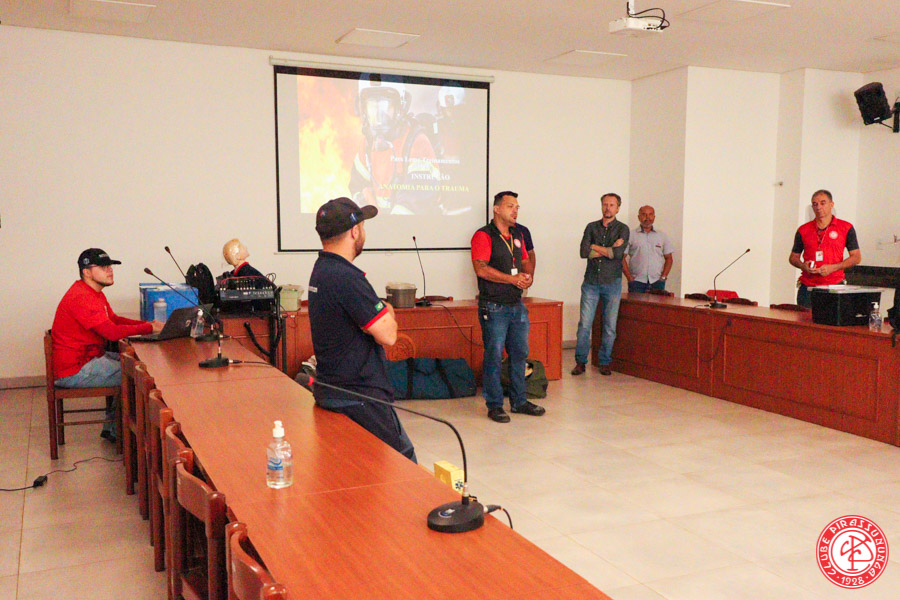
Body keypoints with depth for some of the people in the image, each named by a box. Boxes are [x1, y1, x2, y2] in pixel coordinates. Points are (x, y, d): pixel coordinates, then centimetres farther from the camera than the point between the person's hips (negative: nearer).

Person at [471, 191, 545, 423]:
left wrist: (529, 276, -1)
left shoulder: (517, 235, 15)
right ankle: (494, 406, 8)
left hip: (517, 305, 8)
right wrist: (513, 279, -18)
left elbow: (526, 261, 23)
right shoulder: (484, 235, -9)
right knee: (494, 356, -2)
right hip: (494, 307, -7)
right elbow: (481, 269, -19)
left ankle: (519, 401, 24)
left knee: (520, 353, 12)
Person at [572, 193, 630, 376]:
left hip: (612, 282, -1)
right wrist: (609, 250, -8)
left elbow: (618, 253, -14)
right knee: (584, 324, -3)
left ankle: (604, 363, 13)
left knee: (610, 326, 3)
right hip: (591, 282, 1)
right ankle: (580, 362, 6)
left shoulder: (622, 229, 3)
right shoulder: (591, 227, 9)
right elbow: (584, 252, -6)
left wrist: (595, 248, -6)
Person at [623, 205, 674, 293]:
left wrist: (663, 276, 2)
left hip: (657, 282, 2)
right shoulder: (631, 235, 4)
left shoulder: (662, 236, 13)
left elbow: (669, 258, 15)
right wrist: (629, 277, -7)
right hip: (636, 282, -2)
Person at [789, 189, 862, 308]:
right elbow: (793, 257, 17)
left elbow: (856, 257, 5)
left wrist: (833, 267, -8)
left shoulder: (846, 228, 5)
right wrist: (803, 266, -6)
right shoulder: (803, 230, 10)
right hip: (807, 287, 2)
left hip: (834, 286, -2)